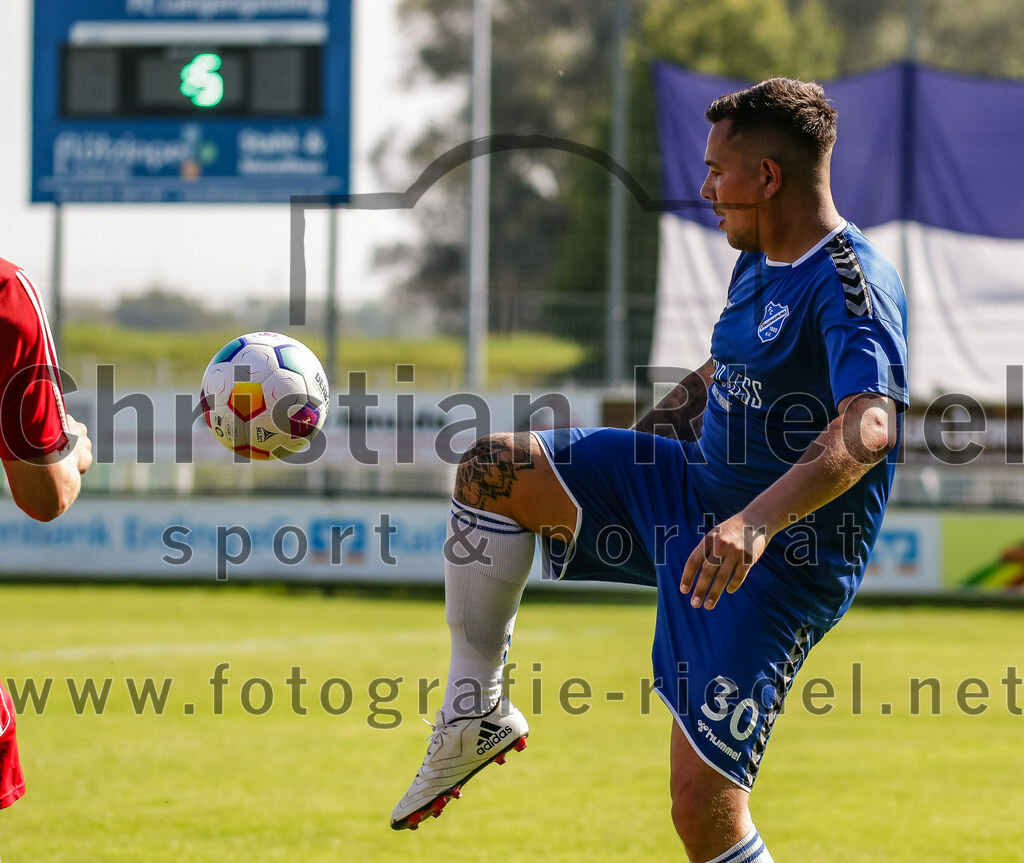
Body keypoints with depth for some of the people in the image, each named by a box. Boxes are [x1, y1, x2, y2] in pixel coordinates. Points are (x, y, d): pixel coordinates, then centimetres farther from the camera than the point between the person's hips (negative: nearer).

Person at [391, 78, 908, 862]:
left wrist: (757, 522, -51)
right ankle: (476, 711, 9)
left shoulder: (851, 283, -21)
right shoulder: (759, 264, 9)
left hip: (779, 563, -9)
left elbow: (870, 428, -38)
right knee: (490, 471, 3)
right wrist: (609, 466, 27)